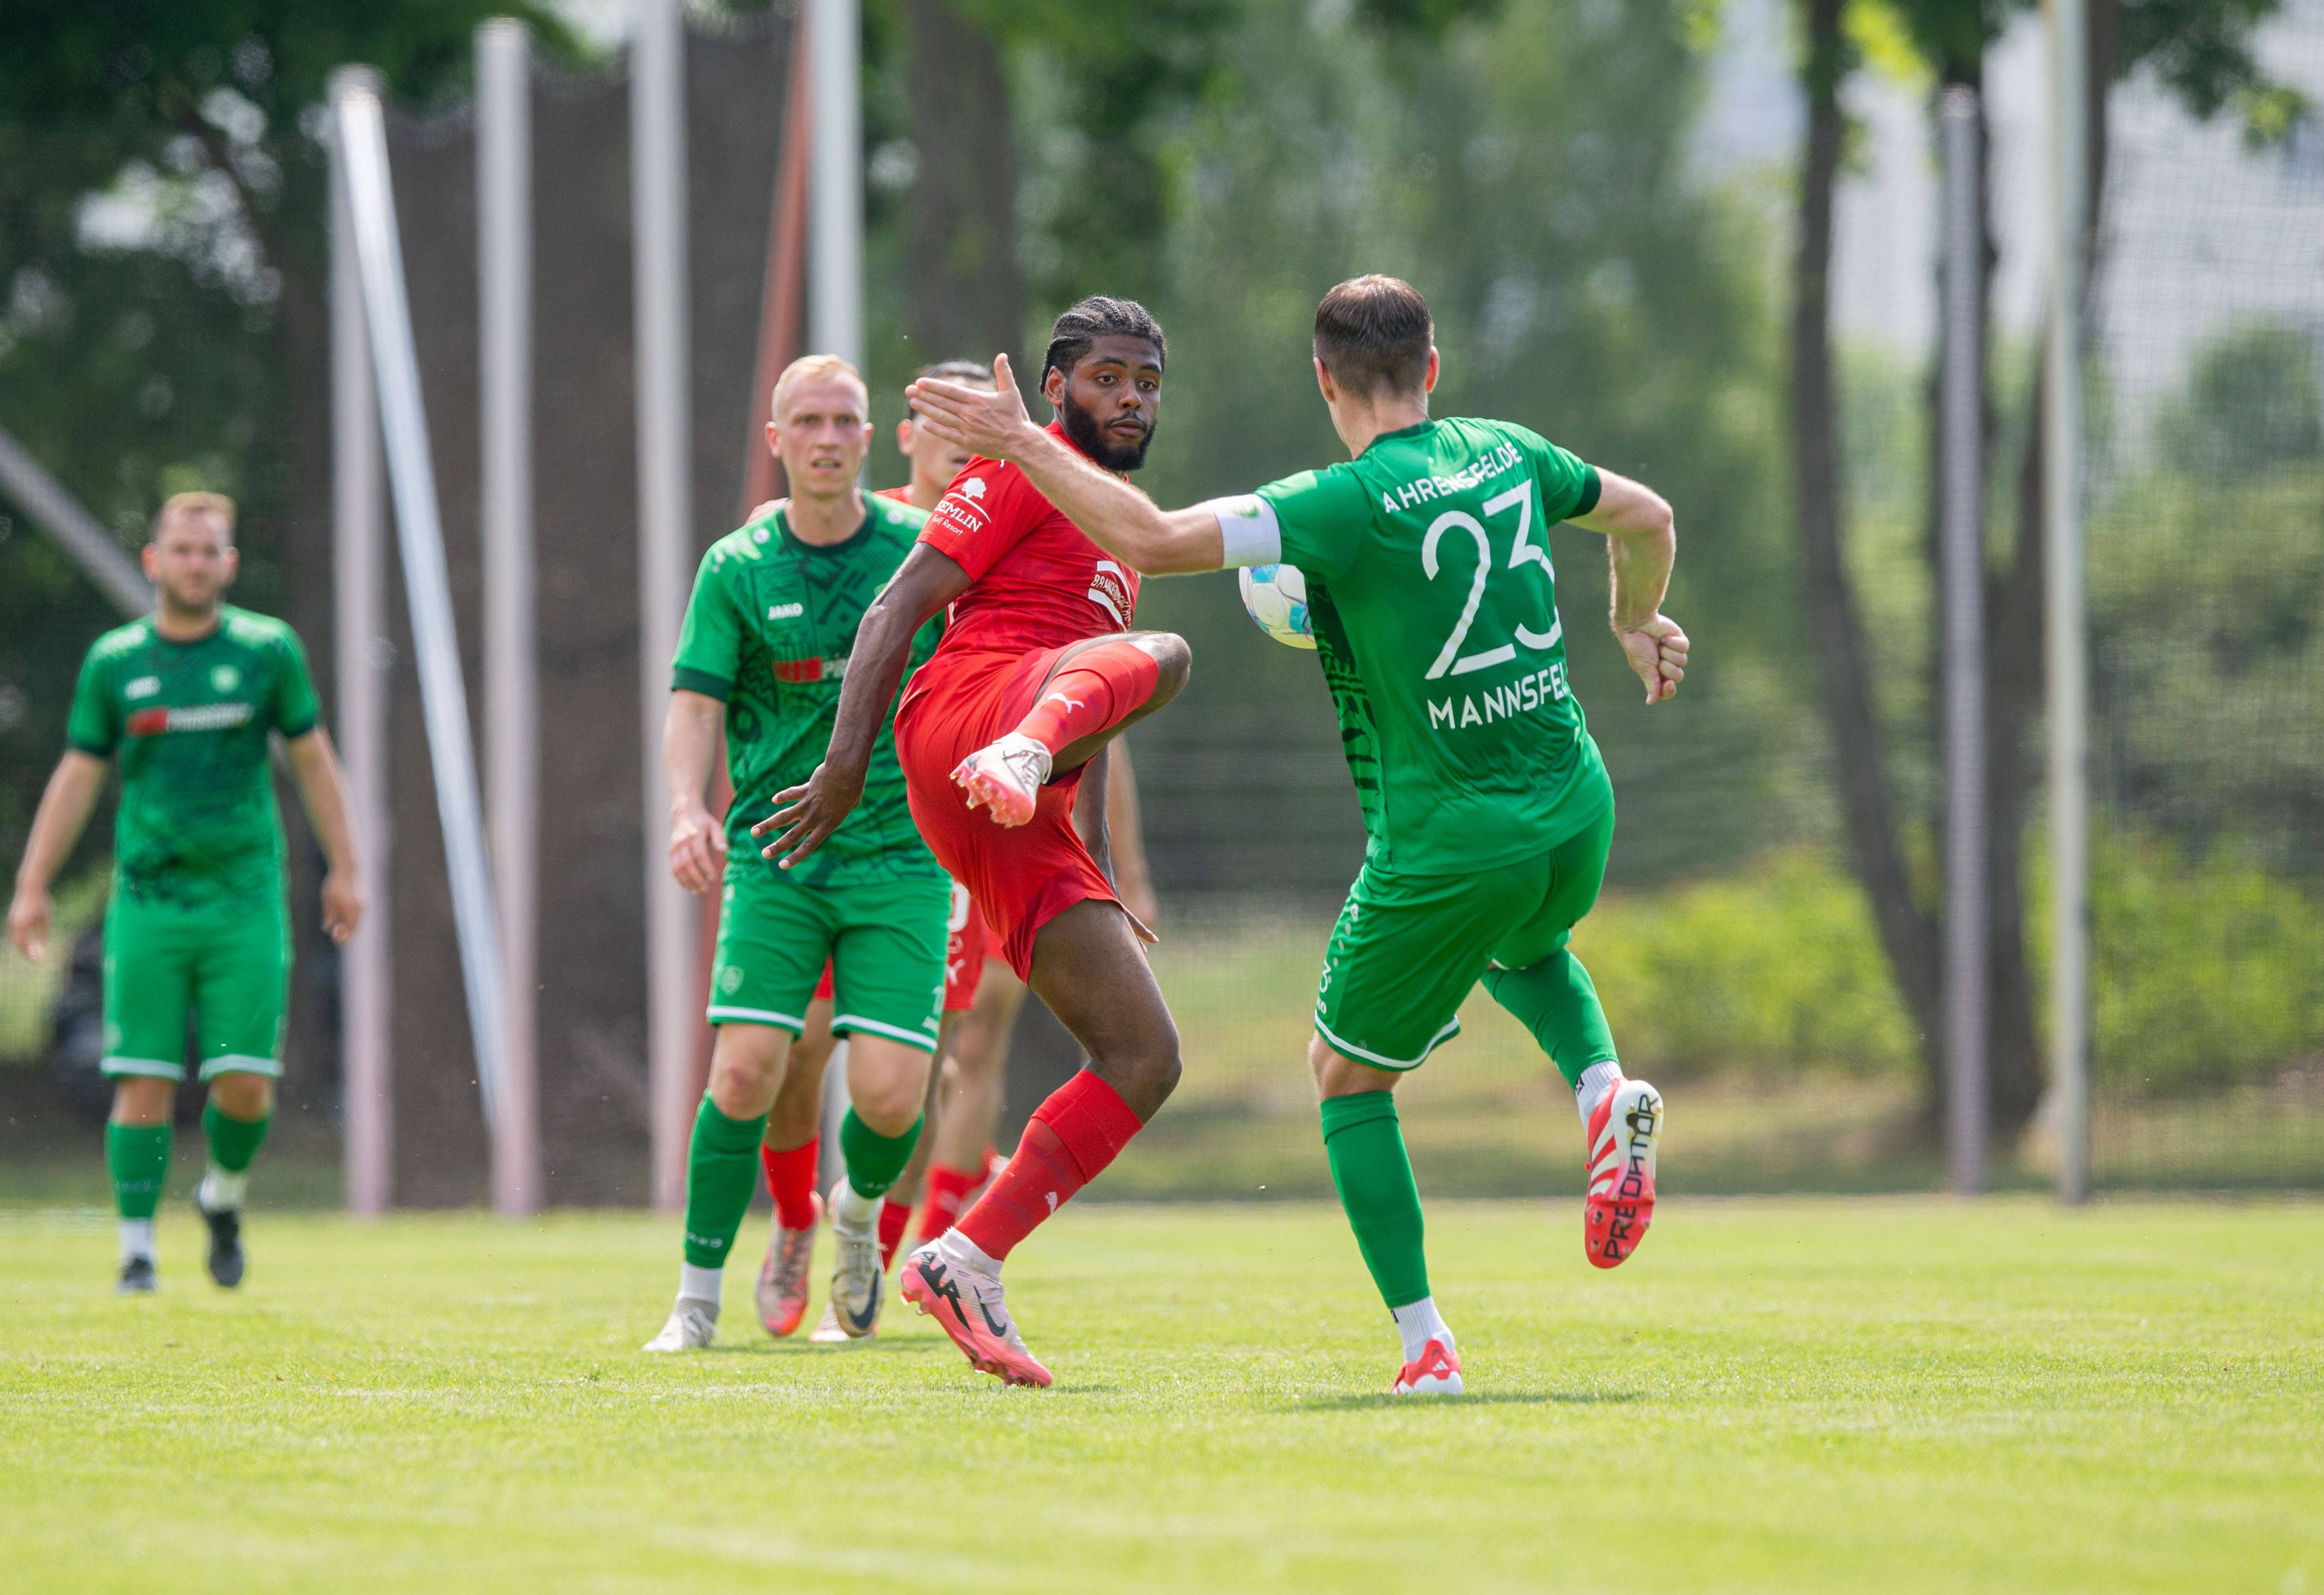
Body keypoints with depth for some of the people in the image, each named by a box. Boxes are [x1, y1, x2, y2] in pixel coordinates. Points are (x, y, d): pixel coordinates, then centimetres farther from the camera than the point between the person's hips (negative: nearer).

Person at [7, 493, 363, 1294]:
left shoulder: (269, 649, 3)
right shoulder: (114, 661, 4)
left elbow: (313, 761, 11)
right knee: (144, 1084, -5)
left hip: (245, 902, 0)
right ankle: (136, 1251, 3)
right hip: (147, 902, 0)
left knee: (245, 1087, -6)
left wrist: (344, 870, 9)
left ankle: (224, 1194, 24)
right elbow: (76, 779, 10)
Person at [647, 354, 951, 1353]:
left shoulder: (924, 550, 1)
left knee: (889, 1094, -10)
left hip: (898, 857, 0)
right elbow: (694, 704, -6)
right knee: (745, 1072, -14)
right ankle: (697, 1299, -1)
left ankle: (860, 1207, 26)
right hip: (773, 857, 0)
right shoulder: (737, 569, 0)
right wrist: (687, 810, -23)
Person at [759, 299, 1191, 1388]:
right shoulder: (1023, 474, 9)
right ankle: (1013, 760, -69)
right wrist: (848, 758, -13)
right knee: (1161, 655, -36)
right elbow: (899, 607, -1)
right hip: (967, 705, -8)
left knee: (1145, 1060, -1)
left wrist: (1102, 878, 33)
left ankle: (965, 1265, -4)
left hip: (1032, 823, 8)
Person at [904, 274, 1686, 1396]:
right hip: (1575, 817, 6)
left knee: (1347, 1075, 15)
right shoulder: (1507, 456, 3)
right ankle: (1605, 1092, 9)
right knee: (1522, 952, 39)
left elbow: (1152, 539, -25)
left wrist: (1019, 444, -17)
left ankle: (1423, 1342, 8)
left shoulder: (1347, 505, -16)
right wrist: (1635, 625, 40)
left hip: (1447, 848, -6)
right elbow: (1647, 519, 21)